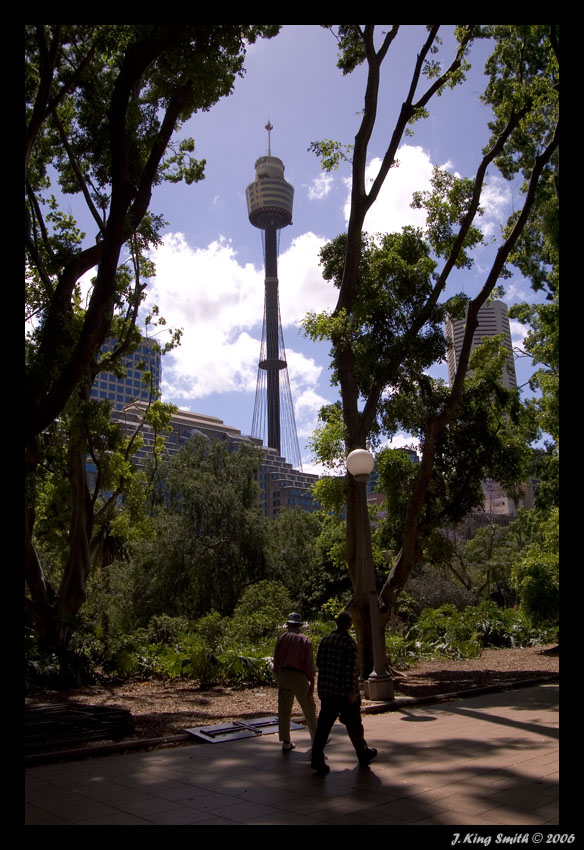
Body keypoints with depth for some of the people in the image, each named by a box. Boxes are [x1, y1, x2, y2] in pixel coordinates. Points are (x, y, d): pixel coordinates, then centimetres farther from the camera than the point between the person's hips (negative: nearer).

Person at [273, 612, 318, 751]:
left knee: (284, 709, 9)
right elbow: (309, 663, -8)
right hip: (299, 676, -3)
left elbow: (276, 659, 5)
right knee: (309, 708, 11)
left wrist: (278, 675, 14)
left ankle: (286, 742, 10)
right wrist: (312, 682, -5)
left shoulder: (282, 638, 4)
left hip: (283, 675, 3)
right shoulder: (305, 640, -4)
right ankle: (316, 738, 21)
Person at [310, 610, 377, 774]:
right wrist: (351, 691, -17)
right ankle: (363, 753, 32)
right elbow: (350, 669, -20)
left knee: (324, 724, 5)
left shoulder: (325, 640, 2)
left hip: (326, 690, 5)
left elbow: (318, 662, 10)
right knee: (354, 724, 14)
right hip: (345, 692, -4)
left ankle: (317, 759, -4)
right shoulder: (349, 644, -16)